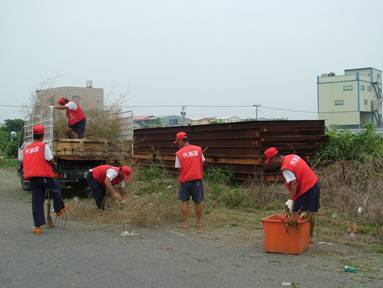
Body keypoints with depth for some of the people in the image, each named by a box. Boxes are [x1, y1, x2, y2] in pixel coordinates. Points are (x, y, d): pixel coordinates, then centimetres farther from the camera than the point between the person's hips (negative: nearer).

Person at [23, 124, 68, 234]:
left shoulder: (26, 149, 12)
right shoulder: (44, 146, -5)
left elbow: (26, 163, 17)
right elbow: (51, 160, -8)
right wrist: (53, 164, 15)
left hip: (32, 177, 5)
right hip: (45, 175, -5)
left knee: (36, 201, 5)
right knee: (56, 190, 23)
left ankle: (38, 226, 4)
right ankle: (59, 209, 37)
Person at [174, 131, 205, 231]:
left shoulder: (179, 153, -7)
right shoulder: (198, 149, -1)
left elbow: (179, 168, -5)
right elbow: (202, 163, 3)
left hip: (185, 180, -2)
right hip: (197, 179, 2)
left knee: (184, 202, 9)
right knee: (198, 202, 10)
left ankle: (185, 223, 12)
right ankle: (198, 223, 18)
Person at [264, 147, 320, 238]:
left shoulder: (286, 168, -20)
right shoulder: (292, 156, 6)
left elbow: (293, 183, -30)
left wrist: (291, 200, -30)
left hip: (306, 190, -10)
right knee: (310, 214, 17)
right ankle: (310, 236, 28)